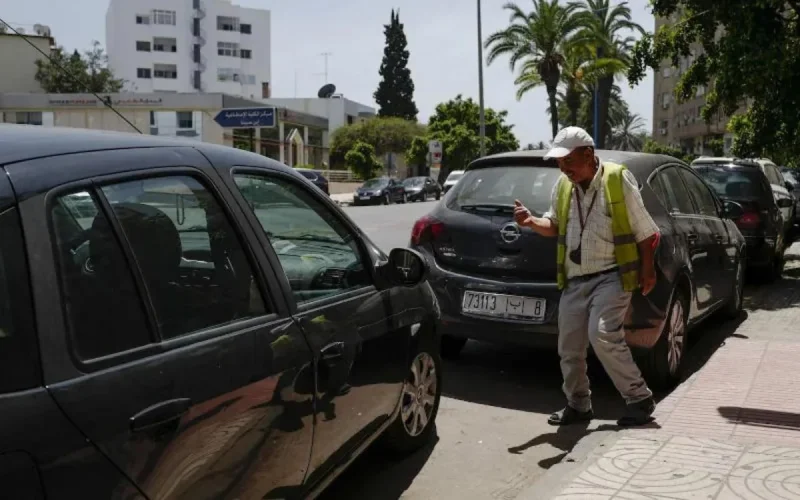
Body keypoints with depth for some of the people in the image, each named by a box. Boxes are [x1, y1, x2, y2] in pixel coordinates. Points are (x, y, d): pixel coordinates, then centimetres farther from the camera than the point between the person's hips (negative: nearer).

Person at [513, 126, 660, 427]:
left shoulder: (618, 179, -6)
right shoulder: (563, 186, 9)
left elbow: (644, 230, -2)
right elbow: (554, 226, 18)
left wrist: (647, 270, -1)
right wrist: (532, 222, -3)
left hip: (611, 276, -6)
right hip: (575, 280, 6)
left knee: (603, 336, -22)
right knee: (569, 347, 7)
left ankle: (640, 399, -5)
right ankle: (578, 406, 25)